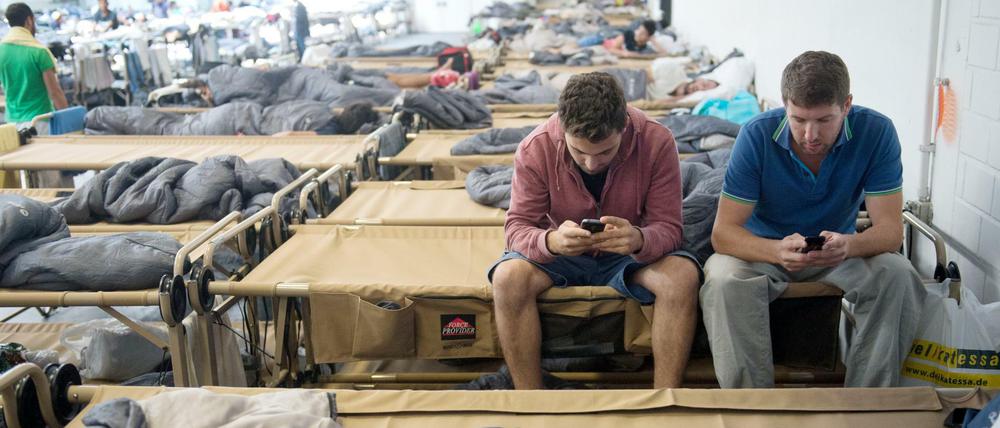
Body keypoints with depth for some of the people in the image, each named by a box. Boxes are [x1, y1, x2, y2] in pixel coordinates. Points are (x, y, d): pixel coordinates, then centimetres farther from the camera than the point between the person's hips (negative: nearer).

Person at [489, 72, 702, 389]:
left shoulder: (656, 141, -21)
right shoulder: (535, 148, -21)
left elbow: (668, 227, -18)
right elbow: (517, 226, -17)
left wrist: (639, 239, -44)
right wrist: (550, 241, -42)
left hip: (630, 255, 0)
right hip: (560, 256, 0)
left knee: (683, 276, -31)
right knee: (508, 277, -31)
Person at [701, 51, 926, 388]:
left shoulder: (876, 132, -17)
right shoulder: (758, 135, -21)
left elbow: (890, 229, -19)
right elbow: (723, 232, -24)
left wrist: (848, 245, -44)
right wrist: (778, 251, -46)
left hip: (838, 250, 2)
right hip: (766, 248, -1)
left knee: (897, 275, -27)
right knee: (724, 280, -33)